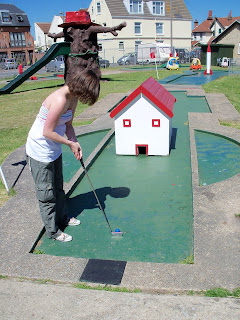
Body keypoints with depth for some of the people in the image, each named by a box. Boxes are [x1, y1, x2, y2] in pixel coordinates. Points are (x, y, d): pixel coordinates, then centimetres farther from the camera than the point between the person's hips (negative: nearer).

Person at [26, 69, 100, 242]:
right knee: (46, 192, 6)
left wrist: (76, 144, -6)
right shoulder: (60, 100, -29)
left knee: (58, 186, 24)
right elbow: (48, 132, -26)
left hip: (54, 149, 9)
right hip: (40, 149, -9)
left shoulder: (73, 98, 0)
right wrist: (71, 143, -16)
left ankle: (63, 217, 44)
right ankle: (53, 231, 23)